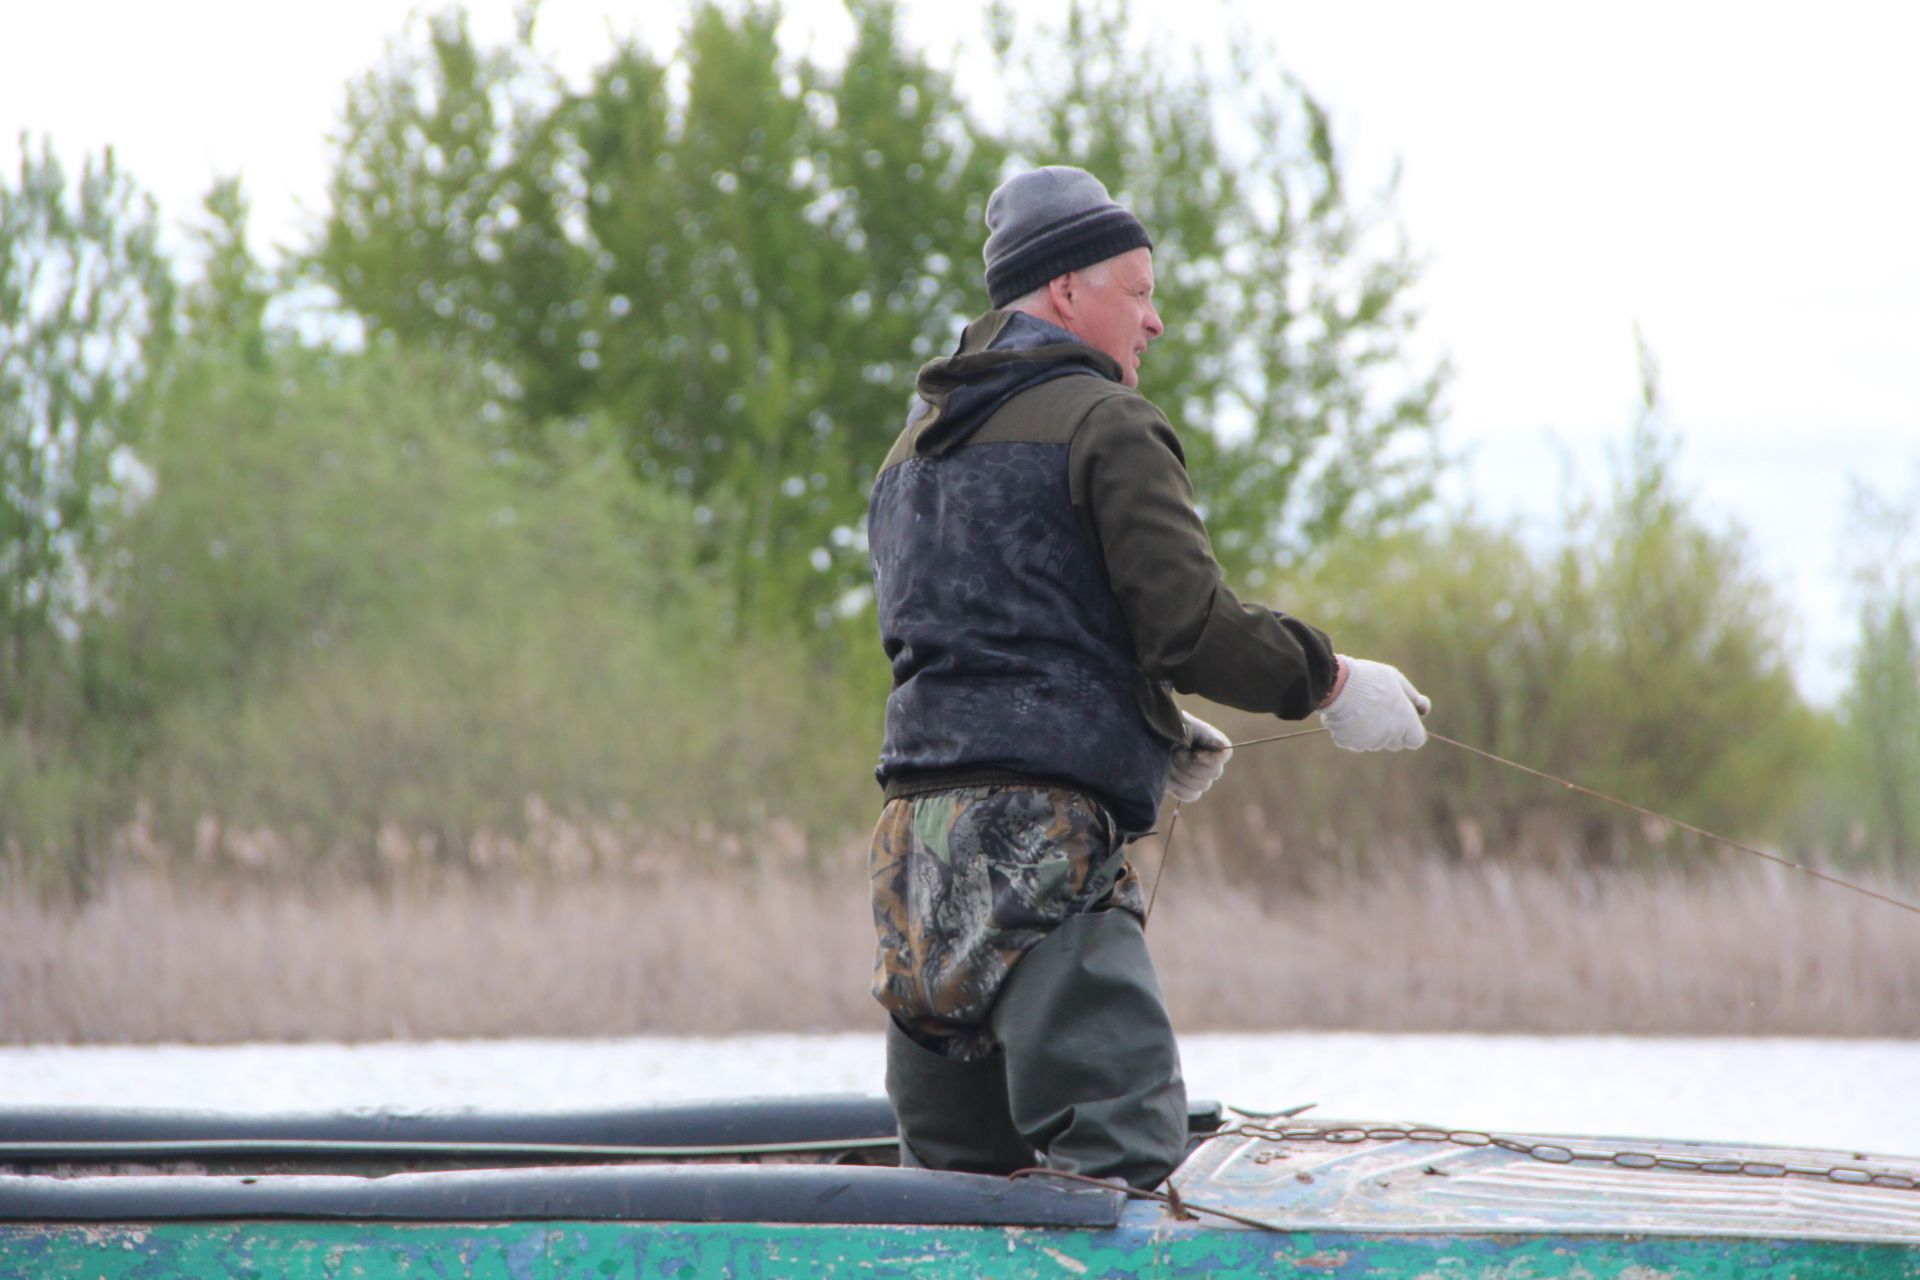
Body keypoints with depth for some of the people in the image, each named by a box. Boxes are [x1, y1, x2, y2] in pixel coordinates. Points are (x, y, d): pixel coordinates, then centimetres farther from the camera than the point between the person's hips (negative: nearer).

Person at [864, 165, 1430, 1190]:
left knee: (946, 1179, 10)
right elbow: (1191, 627, -12)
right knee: (1128, 1153, -16)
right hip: (1042, 839, -8)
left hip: (915, 845, 9)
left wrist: (1149, 740, 26)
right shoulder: (1104, 424, -4)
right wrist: (1332, 681, 3)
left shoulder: (916, 444, 23)